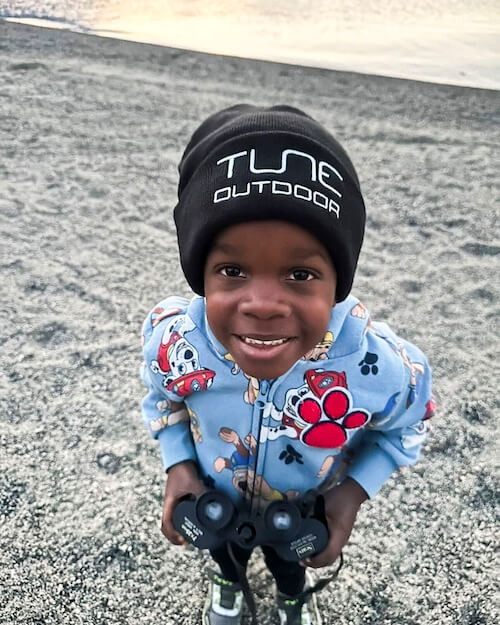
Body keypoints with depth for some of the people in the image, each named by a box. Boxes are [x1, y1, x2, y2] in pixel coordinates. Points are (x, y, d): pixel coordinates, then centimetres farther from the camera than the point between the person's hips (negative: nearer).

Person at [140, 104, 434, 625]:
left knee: (289, 563, 36)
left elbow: (405, 427, -15)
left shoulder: (381, 366, -41)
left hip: (307, 510, 0)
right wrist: (178, 466, -21)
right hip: (214, 498, 1)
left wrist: (353, 492, -24)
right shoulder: (172, 338, -37)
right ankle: (228, 583, 74)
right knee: (224, 549, 37)